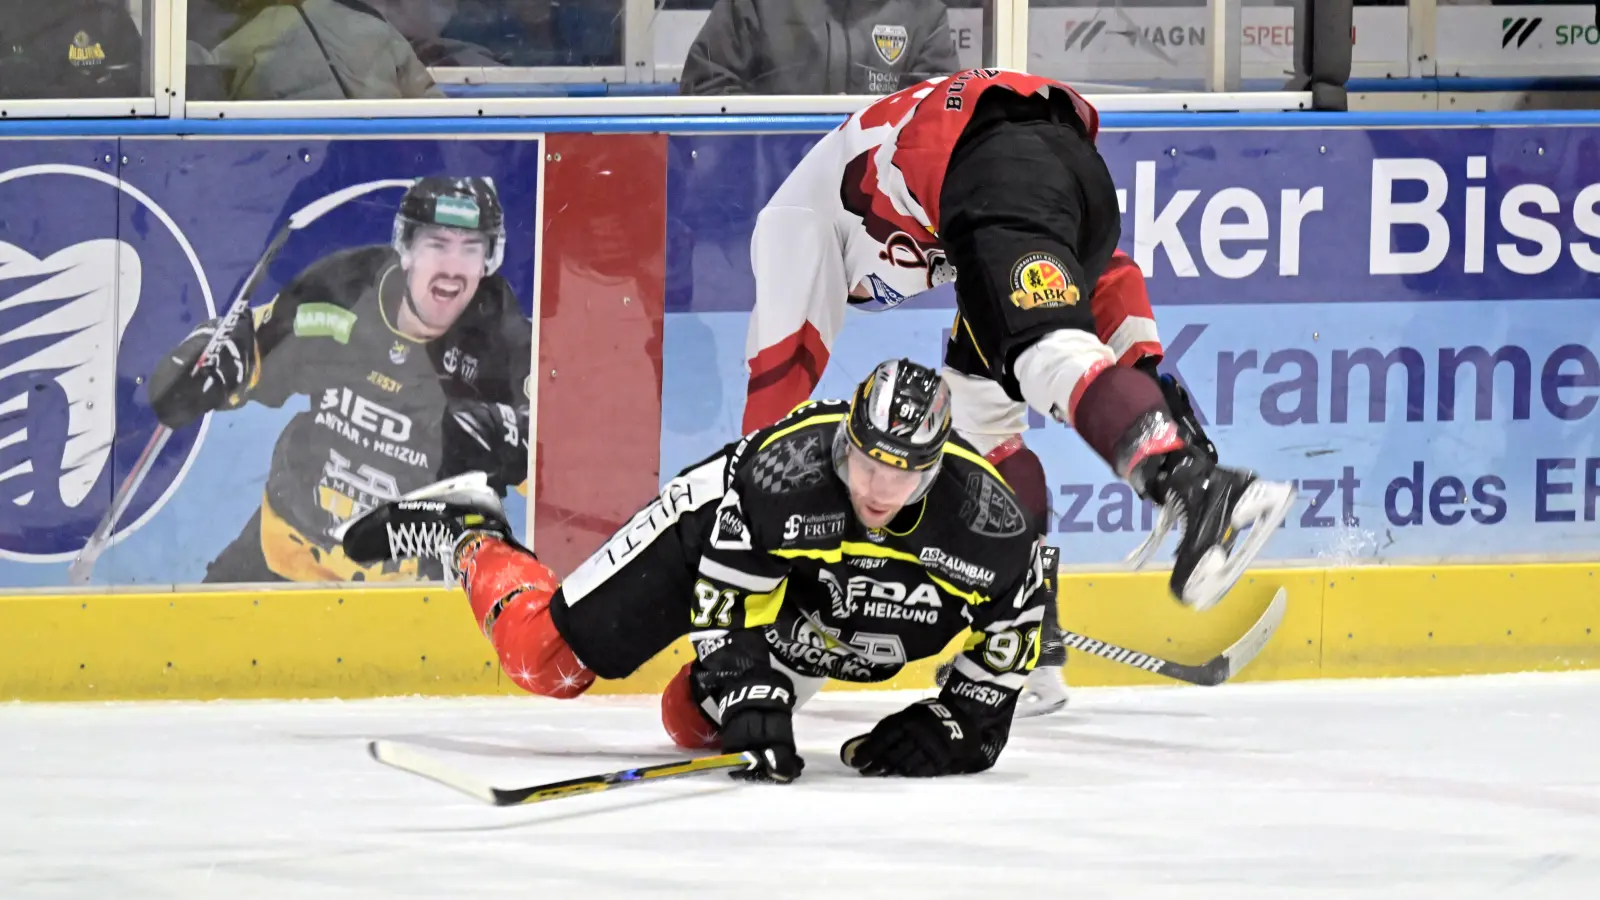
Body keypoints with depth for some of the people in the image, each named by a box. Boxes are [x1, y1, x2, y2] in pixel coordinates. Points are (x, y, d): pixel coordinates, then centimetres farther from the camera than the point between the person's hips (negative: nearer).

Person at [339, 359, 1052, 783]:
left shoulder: (983, 519, -34)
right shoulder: (788, 468, -42)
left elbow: (1013, 624, -15)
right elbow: (726, 600, -31)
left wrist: (962, 723, -19)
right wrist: (749, 688, -42)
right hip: (725, 539, -3)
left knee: (697, 725, 7)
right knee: (547, 658, -1)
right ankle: (465, 535, 26)